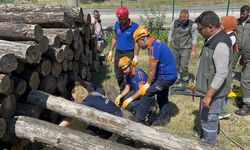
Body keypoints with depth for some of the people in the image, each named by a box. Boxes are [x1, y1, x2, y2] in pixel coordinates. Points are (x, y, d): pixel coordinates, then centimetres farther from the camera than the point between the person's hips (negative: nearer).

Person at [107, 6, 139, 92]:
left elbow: (136, 42, -11)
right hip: (118, 53, 6)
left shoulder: (134, 26, -12)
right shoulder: (117, 24, 4)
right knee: (118, 74, 13)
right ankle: (122, 91, 31)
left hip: (129, 53, -5)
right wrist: (110, 51, 12)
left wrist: (136, 56, -15)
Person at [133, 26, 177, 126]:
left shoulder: (153, 47, -25)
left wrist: (148, 84, -7)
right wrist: (149, 81, 12)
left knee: (147, 93, -4)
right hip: (170, 74, 10)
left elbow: (152, 70, -20)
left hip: (166, 77, -10)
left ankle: (139, 119, 7)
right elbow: (153, 67, 10)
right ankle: (164, 118, 37)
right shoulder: (156, 42, 6)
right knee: (162, 95, 21)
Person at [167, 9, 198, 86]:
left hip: (185, 49, -3)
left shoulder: (192, 25, -13)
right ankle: (178, 78, 32)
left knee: (184, 66, -2)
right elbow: (170, 35, 6)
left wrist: (193, 51, -8)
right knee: (176, 65, 12)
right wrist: (168, 47, 7)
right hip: (176, 48, 4)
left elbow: (194, 39, -8)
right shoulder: (174, 23, -3)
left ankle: (185, 80, 20)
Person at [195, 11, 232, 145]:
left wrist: (208, 95, -24)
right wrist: (199, 84, 21)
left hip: (214, 92, -10)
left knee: (209, 119, 5)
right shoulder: (212, 39, 6)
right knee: (204, 117, 23)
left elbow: (222, 74, -27)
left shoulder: (220, 44, -25)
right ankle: (203, 138, 42)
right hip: (208, 88, 10)